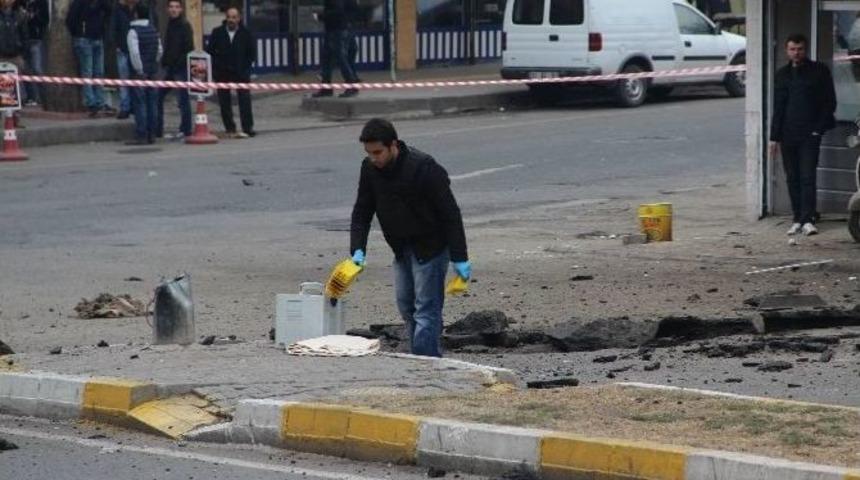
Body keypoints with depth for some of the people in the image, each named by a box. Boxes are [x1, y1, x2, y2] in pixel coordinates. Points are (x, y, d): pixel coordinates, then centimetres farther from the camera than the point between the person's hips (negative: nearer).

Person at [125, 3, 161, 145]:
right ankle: (151, 134, 13)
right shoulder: (154, 31, 11)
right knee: (152, 103, 9)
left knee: (140, 104, -6)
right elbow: (160, 51, 14)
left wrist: (139, 70, -13)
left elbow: (134, 52, -19)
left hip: (139, 73, -7)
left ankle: (141, 136, -8)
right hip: (153, 72, 7)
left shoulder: (134, 31, -12)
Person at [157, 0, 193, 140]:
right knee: (158, 96, 10)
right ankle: (157, 129, 17)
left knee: (182, 99, -5)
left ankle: (185, 130, 2)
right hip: (170, 68, 9)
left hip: (181, 69, -9)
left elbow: (189, 48, -16)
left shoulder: (185, 26, -11)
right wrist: (164, 61, 10)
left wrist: (180, 63, -18)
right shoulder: (170, 25, 14)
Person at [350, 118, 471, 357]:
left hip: (430, 246, -7)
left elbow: (450, 214, -21)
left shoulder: (424, 167, -24)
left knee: (426, 309, -10)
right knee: (406, 307, 11)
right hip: (401, 248, 8)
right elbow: (362, 212, 3)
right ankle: (431, 357, 20)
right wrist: (357, 250, -11)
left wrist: (459, 258, -21)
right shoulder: (370, 168, -5)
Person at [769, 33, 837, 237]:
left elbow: (830, 102, 3)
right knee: (792, 179, 5)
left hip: (810, 134, -4)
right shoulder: (782, 75, 12)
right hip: (788, 135, 4)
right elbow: (777, 108, 14)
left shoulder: (819, 71, 2)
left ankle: (808, 220, -13)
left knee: (808, 177, -11)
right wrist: (774, 137, 8)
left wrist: (819, 128, -6)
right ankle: (797, 219, 11)